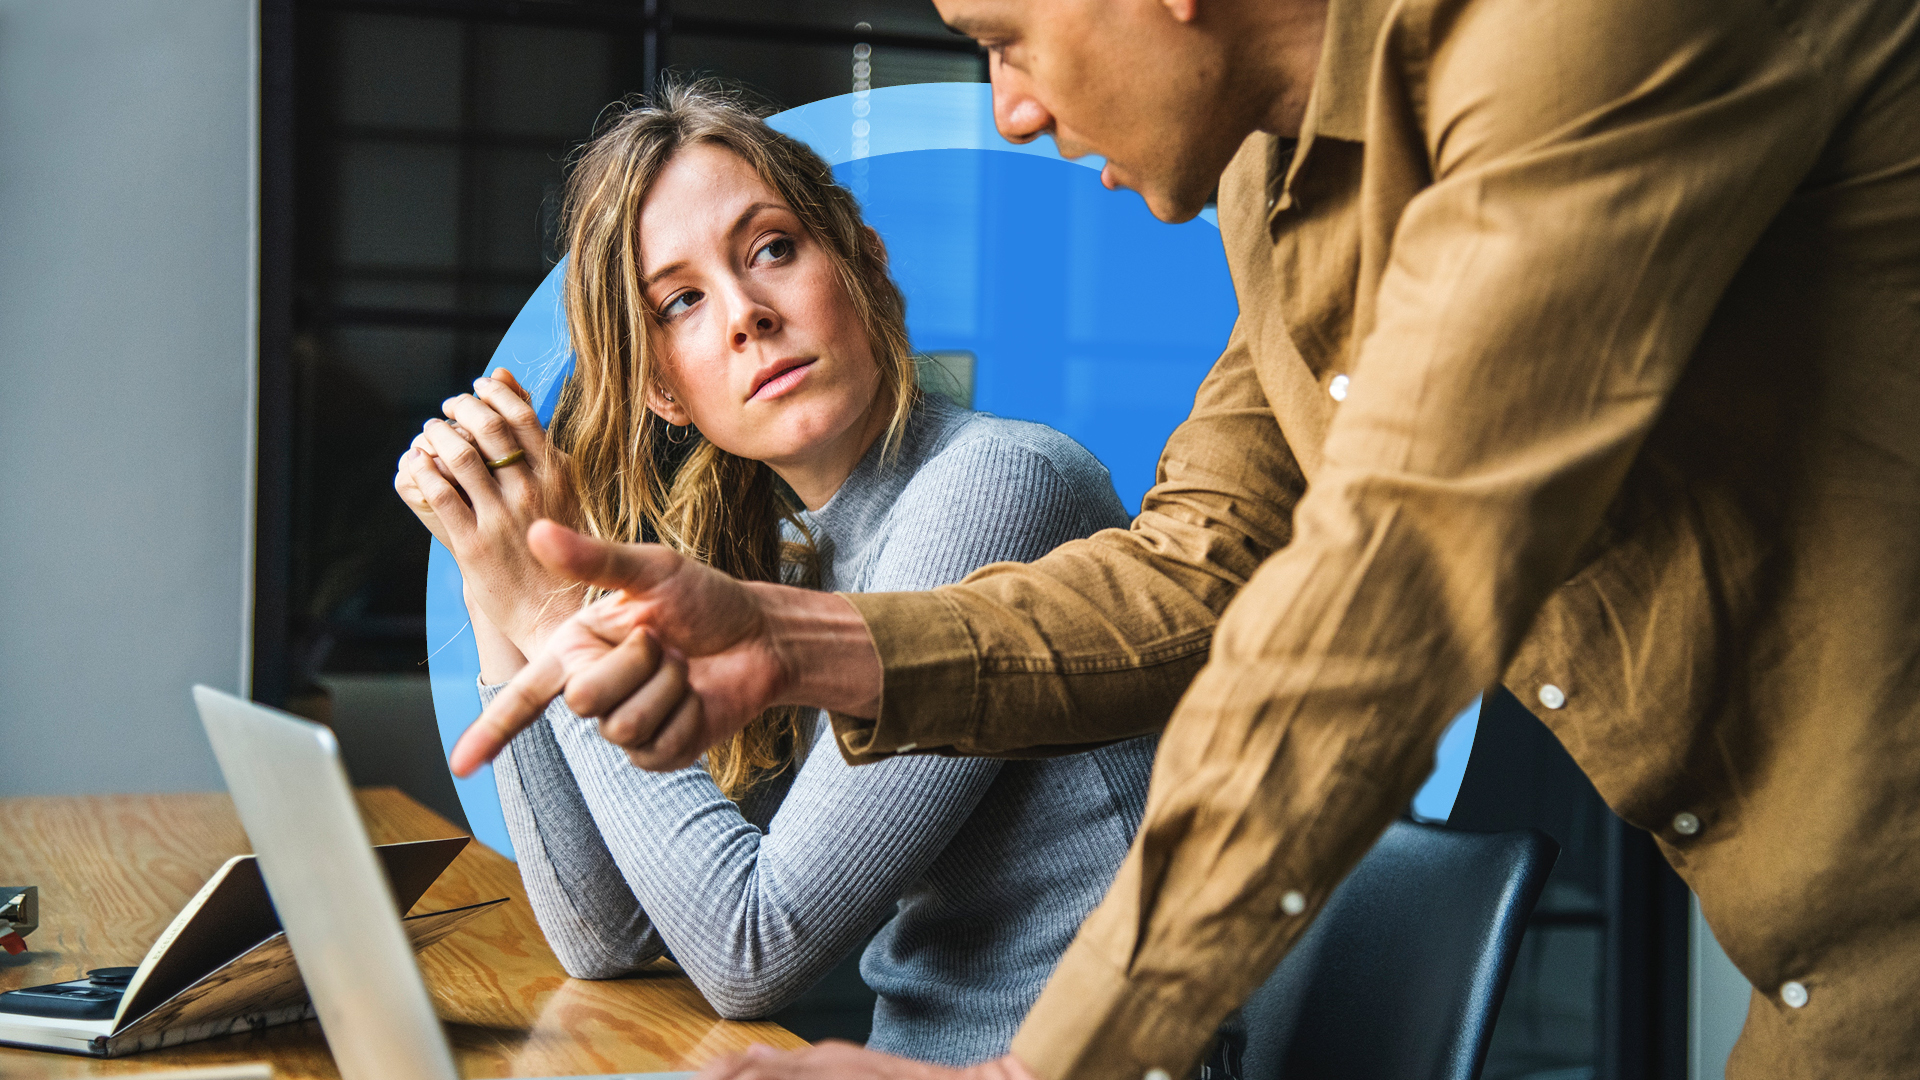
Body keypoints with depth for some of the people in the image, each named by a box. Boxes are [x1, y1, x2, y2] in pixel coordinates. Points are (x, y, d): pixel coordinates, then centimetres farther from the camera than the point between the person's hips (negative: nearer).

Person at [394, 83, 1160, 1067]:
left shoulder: (1001, 485, -15)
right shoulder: (773, 561, 7)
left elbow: (753, 955, -16)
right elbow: (604, 937, 3)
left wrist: (559, 612, -13)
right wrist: (500, 594, -1)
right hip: (906, 1055, 5)